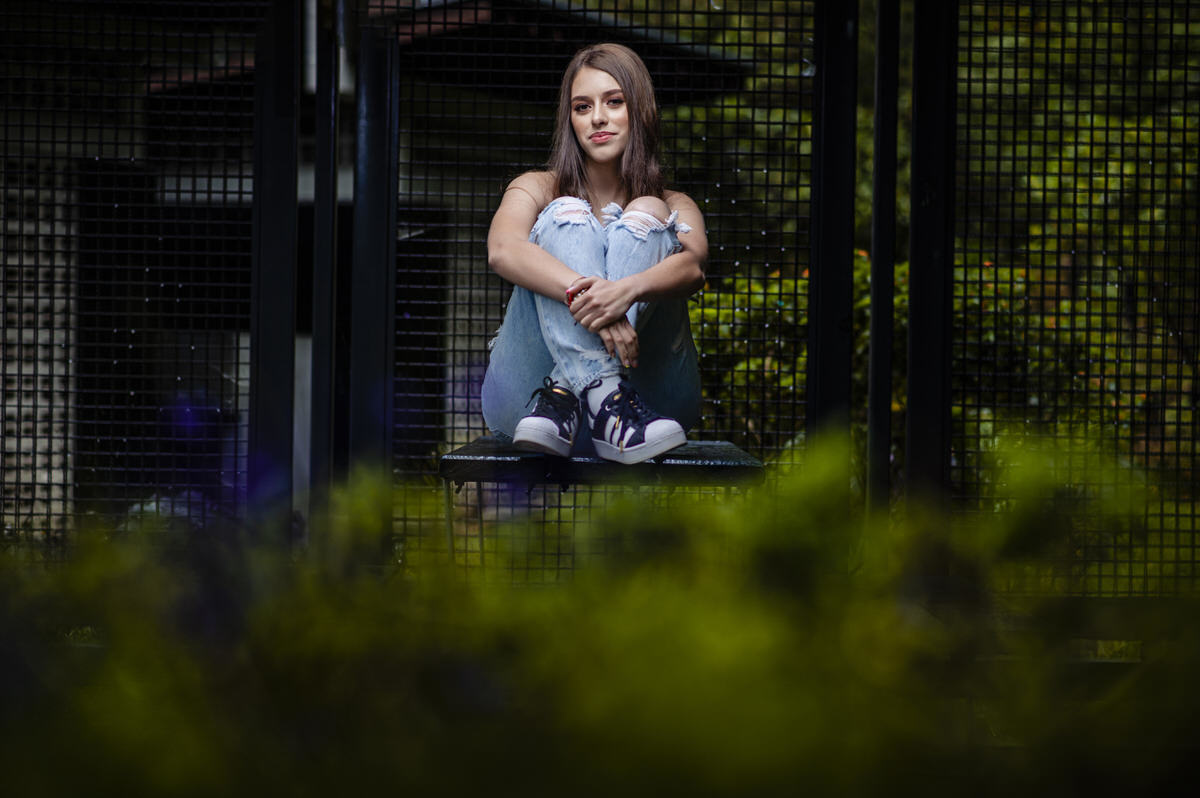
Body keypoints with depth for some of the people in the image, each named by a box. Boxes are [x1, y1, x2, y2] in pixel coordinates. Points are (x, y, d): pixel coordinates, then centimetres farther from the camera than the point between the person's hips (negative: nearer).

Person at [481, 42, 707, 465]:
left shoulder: (673, 208, 16)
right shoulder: (538, 189, 14)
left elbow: (693, 267, -10)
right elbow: (503, 250, -11)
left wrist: (627, 291, -34)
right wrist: (583, 293, -32)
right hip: (525, 394, 0)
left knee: (645, 214, -13)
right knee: (567, 215, -16)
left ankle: (562, 398, -40)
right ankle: (604, 399, -47)